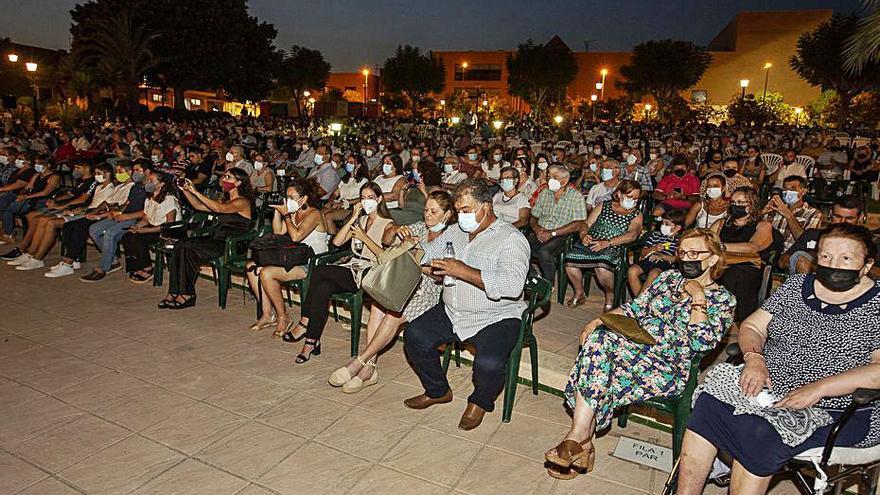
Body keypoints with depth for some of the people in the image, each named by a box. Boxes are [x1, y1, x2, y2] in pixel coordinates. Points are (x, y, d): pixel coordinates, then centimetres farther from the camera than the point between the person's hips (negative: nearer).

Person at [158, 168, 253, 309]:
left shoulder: (243, 202, -7)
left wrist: (196, 192, -20)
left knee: (188, 248, -24)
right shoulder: (225, 200, 22)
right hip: (217, 239, 9)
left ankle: (187, 295, -16)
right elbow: (199, 206, 19)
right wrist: (186, 191, 5)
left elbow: (219, 208, -24)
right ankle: (174, 292, -14)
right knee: (179, 245, -12)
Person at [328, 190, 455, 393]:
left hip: (431, 292, -5)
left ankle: (359, 363, -19)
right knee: (378, 306, -24)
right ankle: (370, 369, -22)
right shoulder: (420, 227, 15)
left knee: (393, 316, -29)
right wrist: (396, 231, -10)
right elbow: (386, 241, 12)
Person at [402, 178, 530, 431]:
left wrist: (465, 271, -29)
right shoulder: (456, 232, 11)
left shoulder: (511, 239, -12)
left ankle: (480, 402, 9)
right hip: (451, 312, 7)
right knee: (415, 335, -6)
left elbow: (513, 284, -27)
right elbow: (429, 253, 23)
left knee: (488, 364, -29)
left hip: (496, 318, -6)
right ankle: (438, 391, 19)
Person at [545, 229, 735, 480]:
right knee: (597, 338, -29)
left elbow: (703, 342, -11)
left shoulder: (723, 299, 4)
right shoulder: (670, 277, 18)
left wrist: (698, 298, -11)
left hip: (669, 371, -5)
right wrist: (598, 320, 0)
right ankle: (582, 440, -28)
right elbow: (634, 308, 14)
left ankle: (580, 435, -18)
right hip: (637, 347, 5)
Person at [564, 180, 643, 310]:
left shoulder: (636, 215, 9)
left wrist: (607, 243, -24)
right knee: (570, 260, -24)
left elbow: (632, 235, -10)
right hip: (591, 243, 3)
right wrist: (583, 234, -12)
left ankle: (610, 295, -3)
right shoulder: (604, 205, 17)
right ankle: (579, 294, 3)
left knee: (602, 267, -35)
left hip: (613, 248, -3)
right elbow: (586, 223, 13)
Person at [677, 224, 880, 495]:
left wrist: (818, 388, -24)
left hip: (834, 412, -4)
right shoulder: (796, 285, 10)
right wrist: (754, 357, -10)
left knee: (758, 437, -30)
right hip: (767, 386, 5)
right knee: (706, 407, -19)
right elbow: (752, 326, 10)